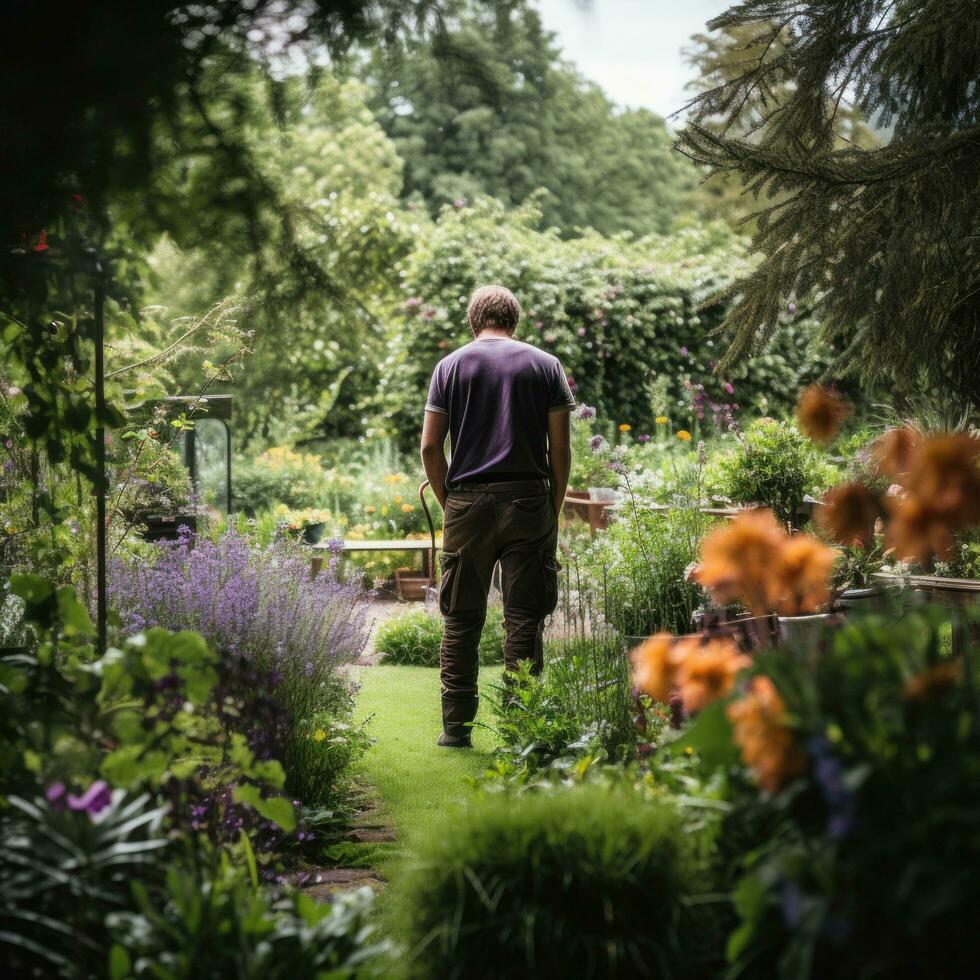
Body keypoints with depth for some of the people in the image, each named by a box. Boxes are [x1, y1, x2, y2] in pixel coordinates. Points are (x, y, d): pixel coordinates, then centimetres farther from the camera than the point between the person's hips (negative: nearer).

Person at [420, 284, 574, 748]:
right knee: (524, 619, 2)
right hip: (529, 501, 0)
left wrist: (448, 501, 11)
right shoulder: (545, 365, 6)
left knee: (461, 619, 7)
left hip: (467, 502, 1)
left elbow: (430, 446, 1)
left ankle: (456, 725, 9)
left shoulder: (450, 365, 7)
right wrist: (554, 509, 9)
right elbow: (560, 447, 2)